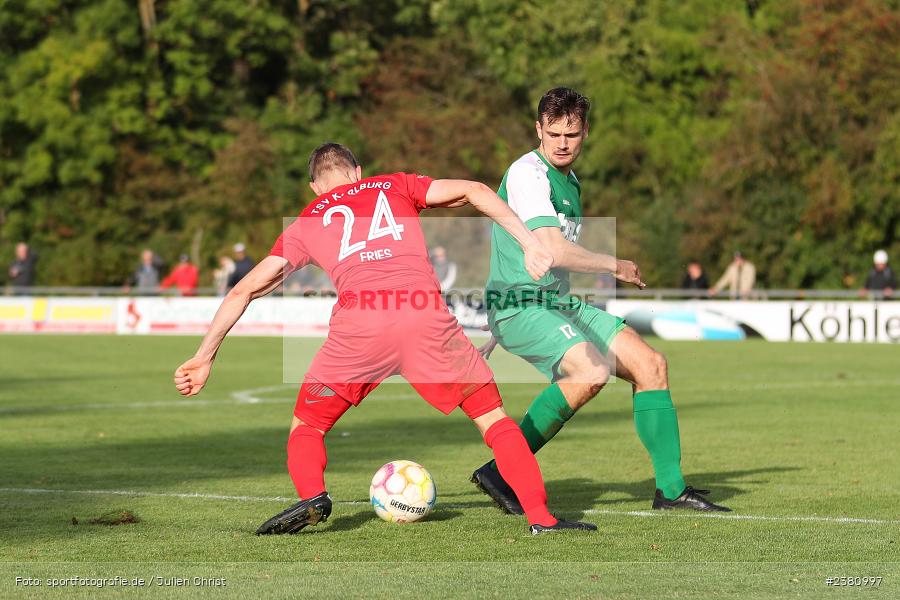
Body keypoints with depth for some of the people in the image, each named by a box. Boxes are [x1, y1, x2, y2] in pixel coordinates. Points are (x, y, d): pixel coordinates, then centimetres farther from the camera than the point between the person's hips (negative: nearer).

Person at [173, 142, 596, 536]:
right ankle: (540, 516, 3)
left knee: (306, 426, 20)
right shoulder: (395, 186, 28)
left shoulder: (304, 225, 28)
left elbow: (244, 290, 25)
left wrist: (204, 358, 29)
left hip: (357, 323, 0)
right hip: (426, 317, 0)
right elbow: (473, 191, 16)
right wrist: (529, 245, 14)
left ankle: (312, 497, -7)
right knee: (492, 417, 14)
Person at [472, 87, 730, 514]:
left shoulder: (570, 182, 18)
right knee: (591, 371, -31)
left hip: (560, 305, 9)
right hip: (521, 307, -9)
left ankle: (670, 488, 7)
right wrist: (616, 266, -7)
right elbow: (554, 252, -22)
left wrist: (497, 335, 28)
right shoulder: (527, 174, -13)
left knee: (650, 364, 0)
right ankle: (500, 471, -22)